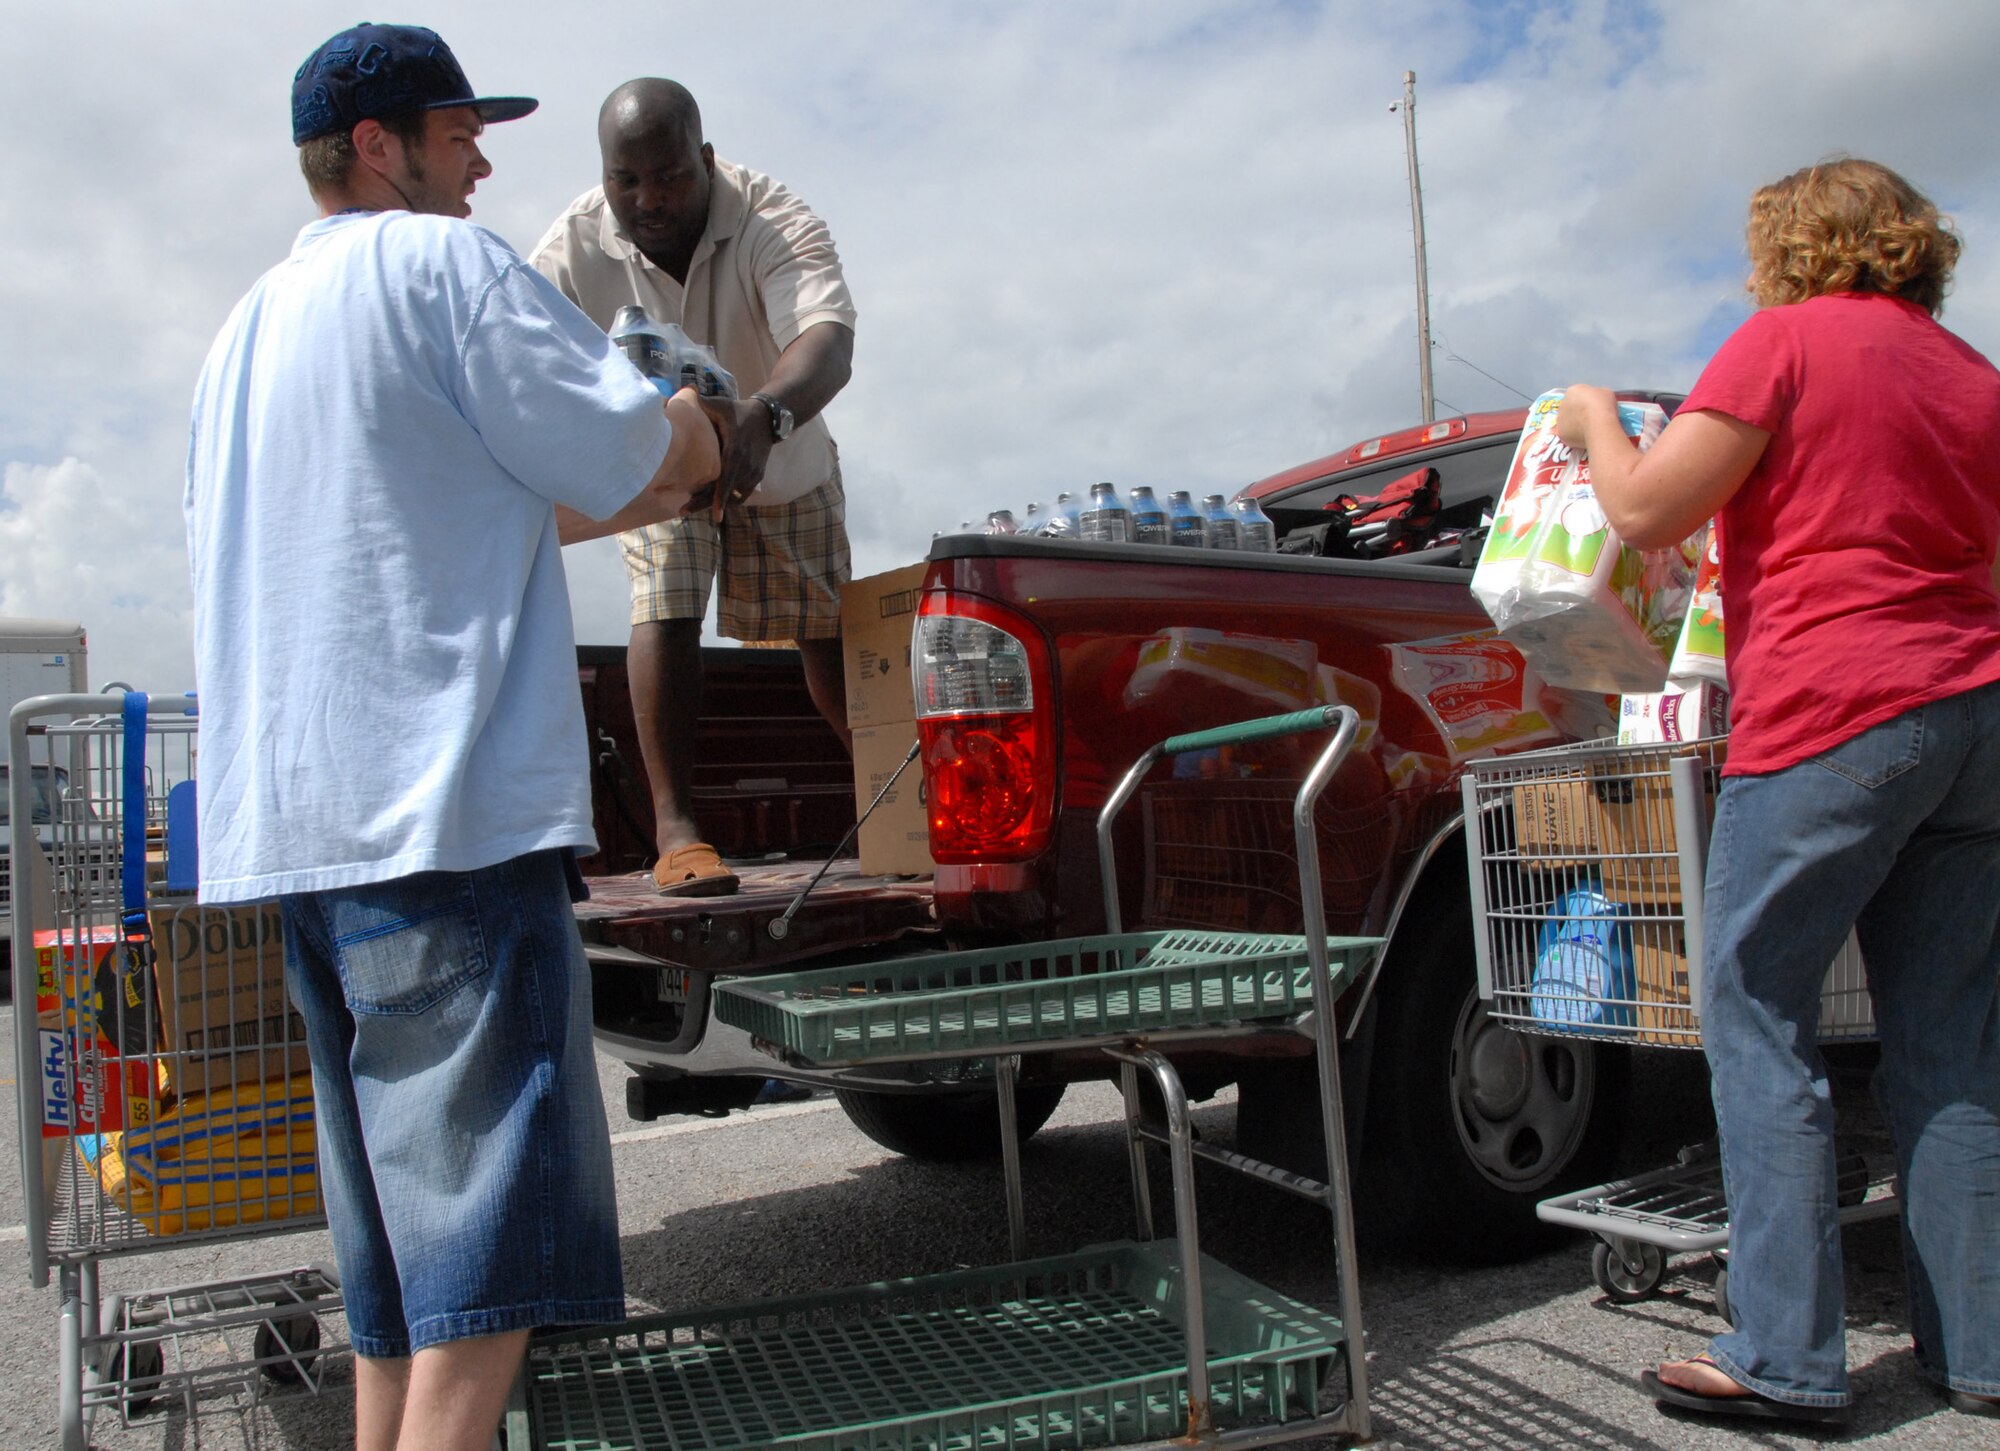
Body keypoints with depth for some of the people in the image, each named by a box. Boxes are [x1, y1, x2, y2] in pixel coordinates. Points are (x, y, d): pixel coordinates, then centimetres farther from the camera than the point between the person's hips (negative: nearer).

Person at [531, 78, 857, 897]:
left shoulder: (773, 221, -33)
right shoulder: (575, 246, -26)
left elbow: (829, 341, -50)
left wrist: (762, 418, -71)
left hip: (783, 457, 0)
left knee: (827, 631, 5)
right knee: (665, 611, -20)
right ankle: (674, 827, -15)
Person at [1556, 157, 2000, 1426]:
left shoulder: (1788, 339, -2)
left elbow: (1646, 512, -7)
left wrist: (1595, 423, 11)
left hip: (1834, 714, -7)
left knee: (1758, 1016, 0)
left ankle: (1785, 1358, 1)